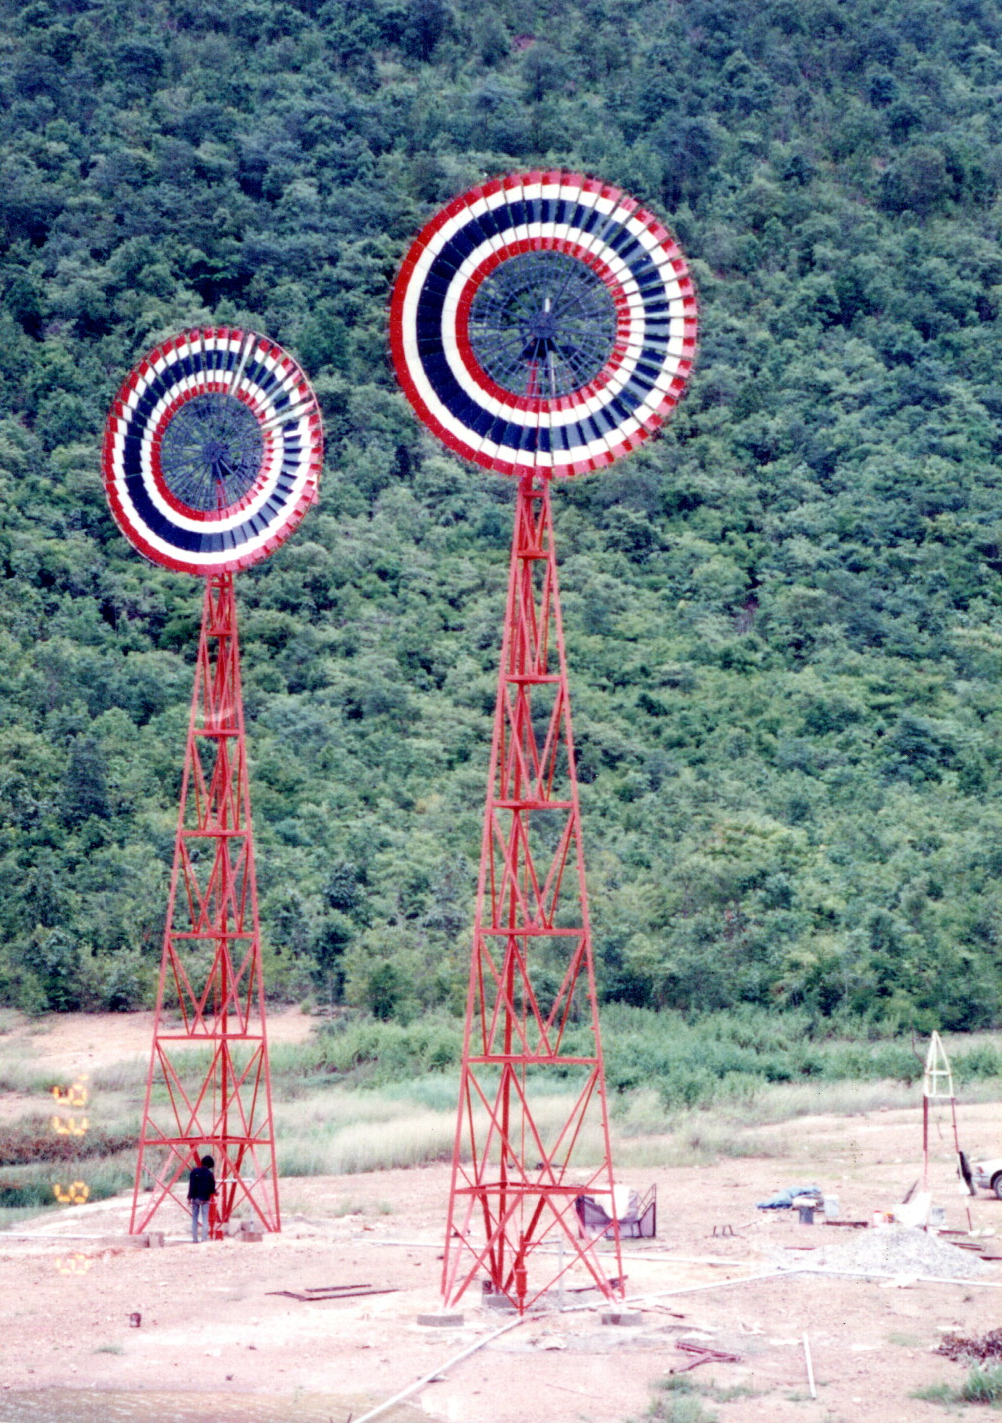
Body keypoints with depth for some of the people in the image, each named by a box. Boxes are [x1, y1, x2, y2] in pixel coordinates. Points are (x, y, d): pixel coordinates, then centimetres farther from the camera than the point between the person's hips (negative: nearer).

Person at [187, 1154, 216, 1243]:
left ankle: (194, 1239, 6)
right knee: (205, 1219, 2)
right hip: (205, 1199, -2)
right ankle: (205, 1238, -4)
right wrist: (214, 1192, 20)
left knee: (194, 1219, 8)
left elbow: (191, 1185, -5)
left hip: (195, 1198, 2)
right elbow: (212, 1188, -2)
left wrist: (189, 1197, -4)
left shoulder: (195, 1171, 0)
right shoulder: (209, 1174, -5)